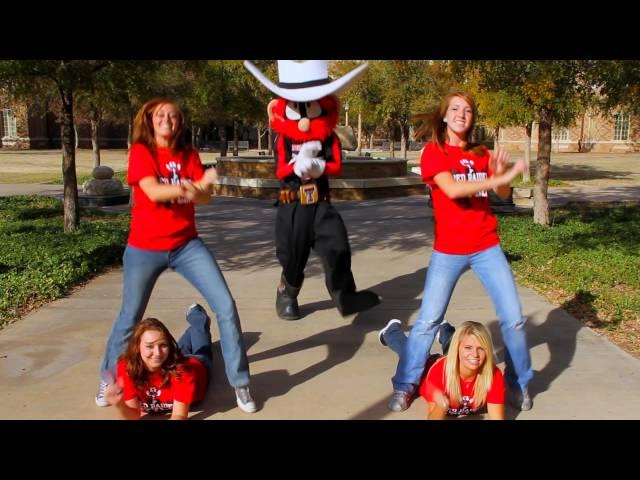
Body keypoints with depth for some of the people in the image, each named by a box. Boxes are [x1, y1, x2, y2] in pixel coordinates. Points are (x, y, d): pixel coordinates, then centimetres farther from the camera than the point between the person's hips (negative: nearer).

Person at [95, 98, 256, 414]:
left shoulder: (189, 155, 7)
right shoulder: (140, 151, -5)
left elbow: (205, 197, -5)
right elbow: (154, 192, -21)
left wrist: (188, 189, -26)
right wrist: (193, 186, -30)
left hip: (186, 245, 3)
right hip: (145, 248, -3)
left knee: (226, 306, -8)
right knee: (130, 317, 10)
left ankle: (240, 382, 3)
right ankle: (108, 378, 35)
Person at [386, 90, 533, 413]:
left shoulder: (481, 153, 9)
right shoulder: (433, 151, -6)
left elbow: (503, 195, 6)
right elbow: (452, 189, -23)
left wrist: (499, 172, -15)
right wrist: (504, 177, -26)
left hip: (487, 247, 4)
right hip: (448, 251, -4)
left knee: (513, 319, 2)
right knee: (428, 320, -2)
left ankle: (518, 383, 21)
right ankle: (404, 386, 13)